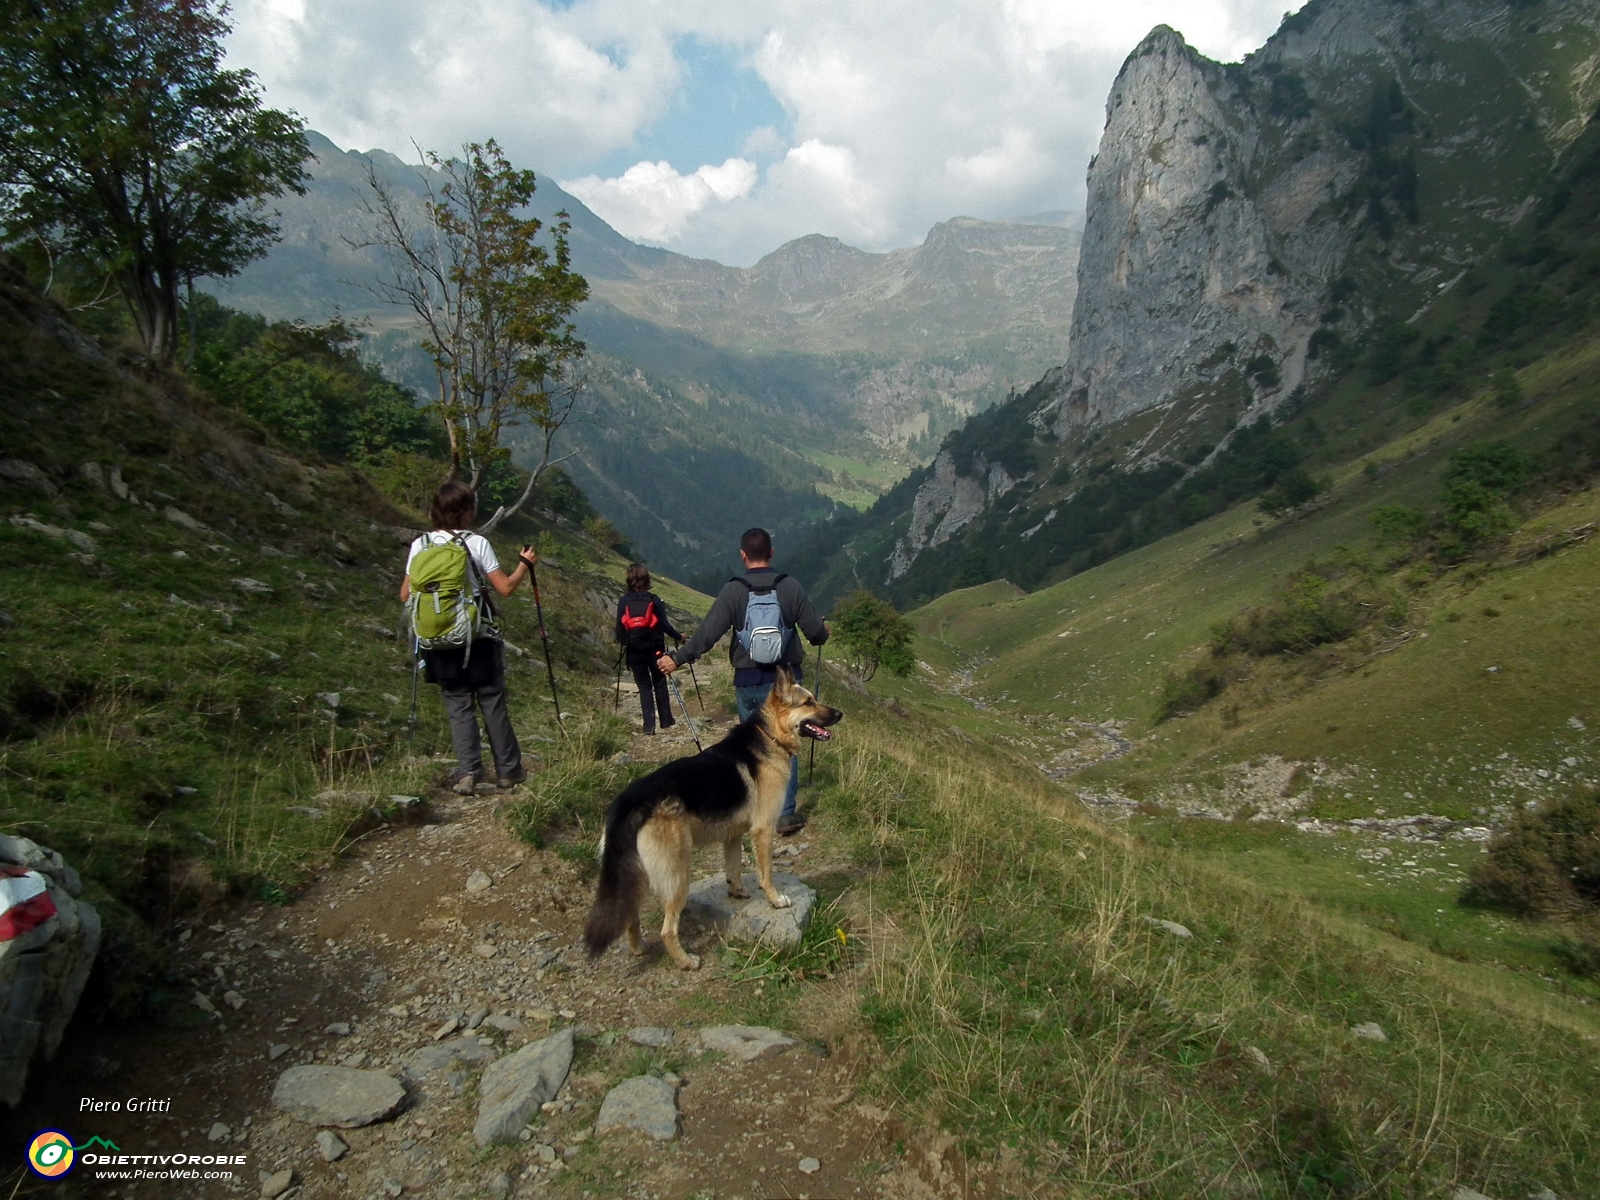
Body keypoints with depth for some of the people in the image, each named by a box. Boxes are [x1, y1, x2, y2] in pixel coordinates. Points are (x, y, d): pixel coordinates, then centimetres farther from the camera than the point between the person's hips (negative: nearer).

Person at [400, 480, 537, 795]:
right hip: (479, 640, -2)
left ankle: (467, 772, 3)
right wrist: (525, 564, 8)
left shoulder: (420, 545, 0)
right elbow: (505, 587, -8)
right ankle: (508, 770, 17)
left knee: (458, 706, 10)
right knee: (493, 704, 8)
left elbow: (406, 595, 2)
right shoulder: (476, 543, -9)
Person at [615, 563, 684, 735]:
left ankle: (649, 725, 1)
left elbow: (620, 628, -2)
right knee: (659, 684, 14)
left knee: (644, 686, 8)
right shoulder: (654, 600, -7)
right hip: (654, 648, -1)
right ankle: (666, 721, 19)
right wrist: (678, 637, 8)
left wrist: (624, 643, 18)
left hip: (634, 651, 1)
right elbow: (664, 624, -8)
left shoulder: (624, 601, -4)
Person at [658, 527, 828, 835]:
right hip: (786, 679, 0)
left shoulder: (733, 591, -7)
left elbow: (708, 633, -12)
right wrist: (823, 632, 22)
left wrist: (678, 659, -4)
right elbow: (816, 631, -2)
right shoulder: (791, 587, -5)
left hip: (748, 682, 0)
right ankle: (787, 813, 5)